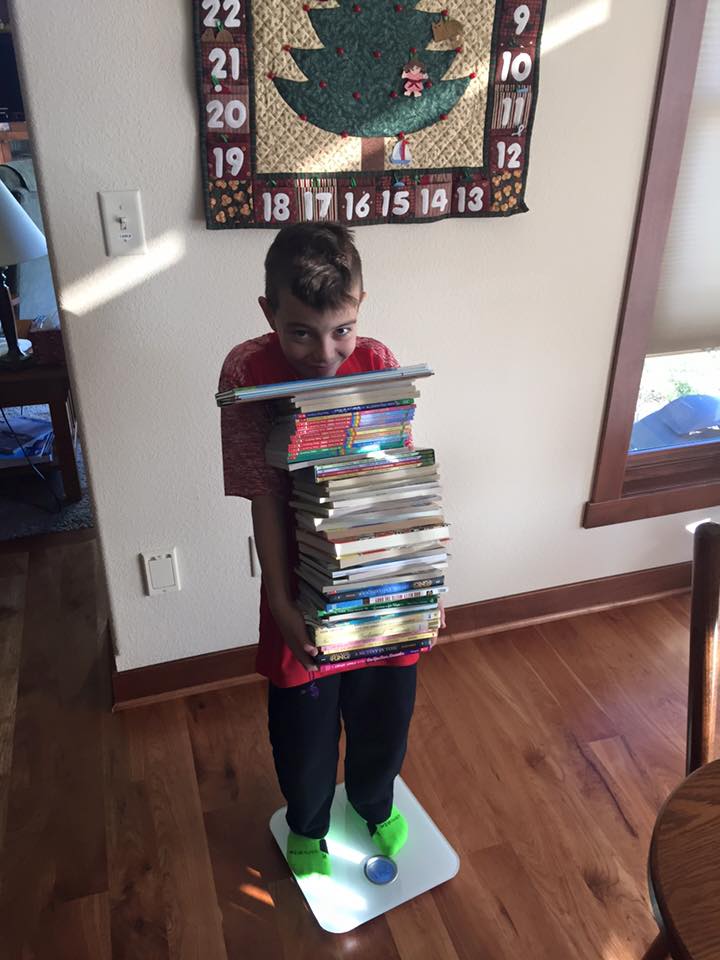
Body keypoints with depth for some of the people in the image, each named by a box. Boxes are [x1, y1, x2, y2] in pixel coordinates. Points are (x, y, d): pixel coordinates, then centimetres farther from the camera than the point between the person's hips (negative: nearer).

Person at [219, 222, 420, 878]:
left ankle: (374, 803, 53)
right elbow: (265, 499, -17)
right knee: (303, 725, 17)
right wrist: (281, 605, -20)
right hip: (305, 584, -2)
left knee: (385, 712, 21)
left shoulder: (379, 362, -11)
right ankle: (308, 824, 49)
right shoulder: (247, 373, -18)